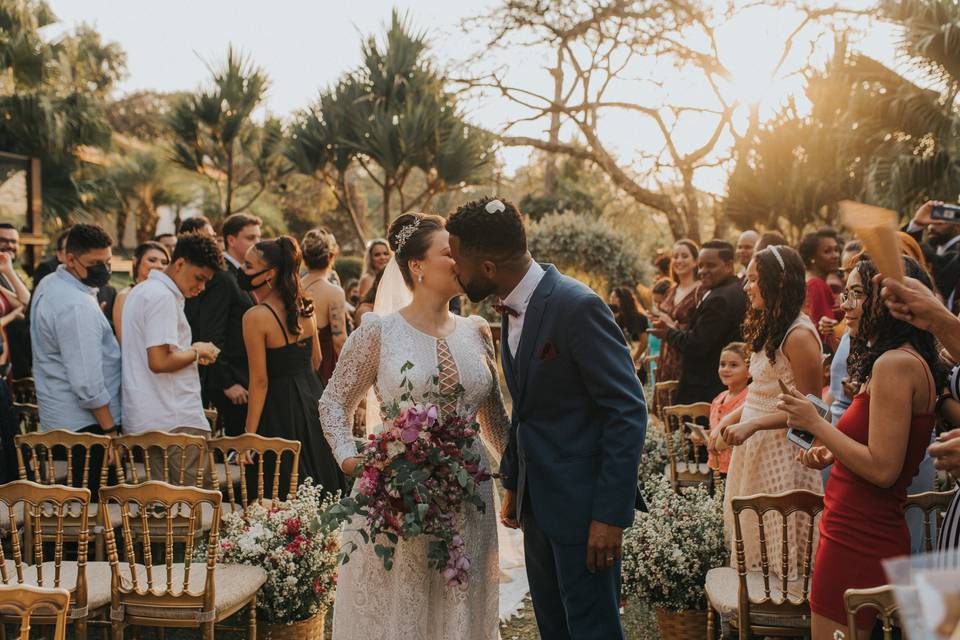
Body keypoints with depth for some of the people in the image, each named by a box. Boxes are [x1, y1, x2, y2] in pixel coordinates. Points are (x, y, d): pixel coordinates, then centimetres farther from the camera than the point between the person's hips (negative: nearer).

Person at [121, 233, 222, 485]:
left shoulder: (142, 291, 18)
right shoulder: (163, 297, -14)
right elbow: (159, 362, -22)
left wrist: (191, 353, 14)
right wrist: (196, 352, -7)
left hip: (145, 421, 10)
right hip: (176, 421, -10)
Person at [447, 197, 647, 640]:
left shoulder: (577, 307, -20)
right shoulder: (511, 309, 7)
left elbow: (628, 412, -20)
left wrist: (610, 513, -21)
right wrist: (512, 484, 15)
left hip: (583, 503, -8)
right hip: (538, 500, 9)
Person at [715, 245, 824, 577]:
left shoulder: (799, 335, -16)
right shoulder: (770, 329, 13)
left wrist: (753, 424, -21)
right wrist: (732, 417, 3)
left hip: (782, 454, -9)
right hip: (755, 451, 9)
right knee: (755, 546, 15)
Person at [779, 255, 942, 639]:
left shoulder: (894, 364, -19)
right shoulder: (912, 360, 13)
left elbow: (883, 470, -23)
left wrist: (815, 424, -15)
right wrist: (830, 455, 9)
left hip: (859, 541, -10)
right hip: (876, 531, 10)